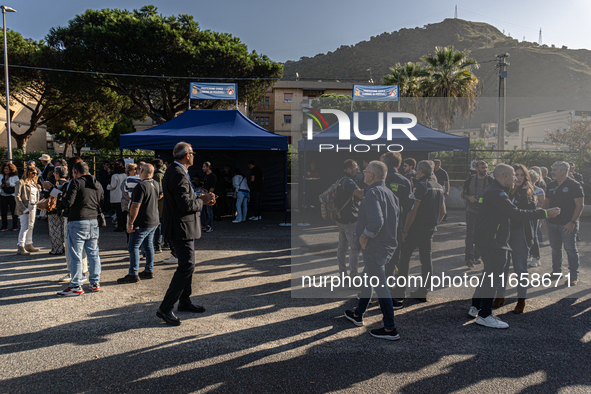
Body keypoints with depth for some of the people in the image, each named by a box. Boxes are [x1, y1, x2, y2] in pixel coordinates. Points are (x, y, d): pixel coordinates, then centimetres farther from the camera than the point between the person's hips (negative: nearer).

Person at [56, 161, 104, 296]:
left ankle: (76, 286, 4)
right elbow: (101, 204, 17)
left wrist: (64, 197, 5)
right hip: (93, 222, 7)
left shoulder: (76, 182, -9)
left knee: (75, 255, 0)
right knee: (93, 253, 12)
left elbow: (68, 203, -15)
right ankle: (95, 282, 18)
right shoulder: (97, 185, 13)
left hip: (78, 222, -7)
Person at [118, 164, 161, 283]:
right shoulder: (156, 184, 6)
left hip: (142, 223, -9)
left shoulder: (141, 186, -20)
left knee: (133, 247, -2)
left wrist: (130, 223, -18)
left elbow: (135, 206, -22)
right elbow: (161, 195, 28)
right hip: (154, 222, 9)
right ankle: (149, 271, 22)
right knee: (148, 246, 16)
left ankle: (133, 274, -2)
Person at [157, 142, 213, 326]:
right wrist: (202, 201, -10)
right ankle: (165, 308, -3)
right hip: (181, 228, -11)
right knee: (186, 266, -9)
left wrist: (200, 199, 8)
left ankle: (184, 301, 31)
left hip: (181, 227, 11)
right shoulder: (179, 175, -21)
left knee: (187, 264, 19)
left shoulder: (173, 171, 13)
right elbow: (186, 205, -26)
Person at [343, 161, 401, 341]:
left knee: (380, 285, -2)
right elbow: (395, 217, 19)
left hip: (374, 247, -10)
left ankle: (390, 329, 6)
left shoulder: (373, 193, -20)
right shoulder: (390, 193, 9)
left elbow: (376, 221, -34)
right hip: (388, 244, 10)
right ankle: (358, 315, 38)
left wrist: (364, 236, -19)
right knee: (367, 279, 23)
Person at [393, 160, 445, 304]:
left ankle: (399, 294, 0)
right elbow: (443, 212, 16)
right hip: (430, 230, 8)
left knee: (404, 258, -1)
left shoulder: (421, 185, -14)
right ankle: (423, 292, 18)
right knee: (426, 260, 12)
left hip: (416, 228, -7)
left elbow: (413, 210, -18)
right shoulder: (439, 187, 12)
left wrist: (405, 230, -14)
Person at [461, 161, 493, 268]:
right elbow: (463, 194, 10)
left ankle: (476, 256, 22)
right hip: (471, 211, -1)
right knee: (470, 234, -8)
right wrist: (469, 197, -11)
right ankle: (469, 258, -8)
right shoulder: (470, 179, 3)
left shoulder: (491, 180, 1)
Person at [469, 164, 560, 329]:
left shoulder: (493, 191, 16)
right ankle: (484, 315, 3)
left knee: (489, 274, 19)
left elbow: (510, 212, 16)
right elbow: (516, 213, -25)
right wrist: (545, 213, -20)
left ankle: (475, 307, 28)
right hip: (493, 242, -11)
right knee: (493, 277, -4)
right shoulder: (496, 193, -20)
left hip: (487, 240, 11)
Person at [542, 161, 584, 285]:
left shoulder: (574, 185, -10)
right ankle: (556, 271, 25)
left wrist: (572, 222, -18)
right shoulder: (551, 185, 9)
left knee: (570, 249, 1)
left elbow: (580, 205, -12)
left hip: (567, 224, -6)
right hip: (552, 223, 6)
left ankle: (574, 276, 9)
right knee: (555, 248, 13)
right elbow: (546, 202, 17)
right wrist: (544, 218, 8)